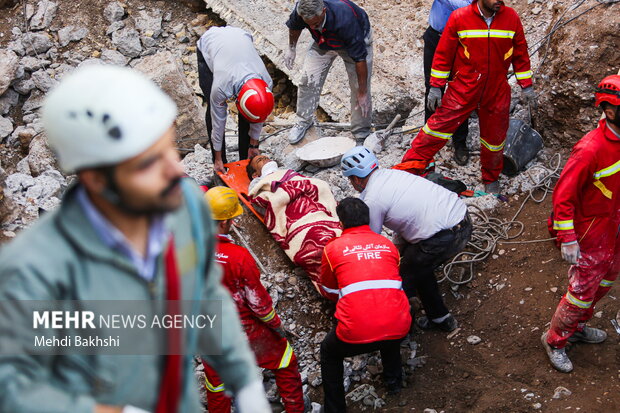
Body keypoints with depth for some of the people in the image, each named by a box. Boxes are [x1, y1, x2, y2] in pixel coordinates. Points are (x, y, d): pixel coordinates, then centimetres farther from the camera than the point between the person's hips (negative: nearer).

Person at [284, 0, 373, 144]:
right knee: (309, 79, -6)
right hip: (323, 41, 4)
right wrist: (291, 48, 10)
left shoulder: (345, 20, -46)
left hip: (356, 39, -4)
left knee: (359, 87, -10)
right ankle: (304, 121, 15)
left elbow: (360, 58, -37)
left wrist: (362, 93, -31)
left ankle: (361, 134, 5)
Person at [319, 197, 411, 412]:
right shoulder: (388, 244, 15)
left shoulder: (333, 248, 7)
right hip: (399, 329, 3)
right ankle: (394, 381, 48)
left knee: (329, 352, 29)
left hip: (357, 334, -3)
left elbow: (329, 290, 23)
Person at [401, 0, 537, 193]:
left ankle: (491, 179, 35)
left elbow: (520, 53, 6)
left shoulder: (511, 18, -4)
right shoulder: (459, 17, -10)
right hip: (463, 89, -2)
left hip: (497, 92, 2)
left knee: (494, 136, 14)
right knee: (439, 125, -5)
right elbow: (444, 53, -4)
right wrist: (436, 87, -4)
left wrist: (526, 86, 7)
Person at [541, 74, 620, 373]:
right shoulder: (591, 150, -30)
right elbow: (563, 197, -24)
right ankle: (555, 340, 26)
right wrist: (567, 240, -22)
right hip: (591, 234, -8)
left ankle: (577, 327, 45)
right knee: (582, 293, 3)